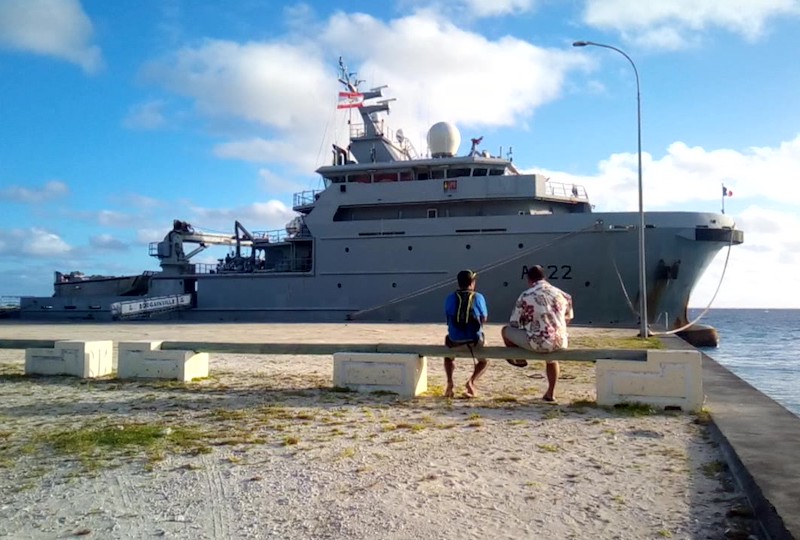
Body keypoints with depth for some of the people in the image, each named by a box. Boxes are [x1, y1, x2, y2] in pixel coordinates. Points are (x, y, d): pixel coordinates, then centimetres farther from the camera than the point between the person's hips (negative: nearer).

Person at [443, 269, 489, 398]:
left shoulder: (450, 298, 1)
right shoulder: (478, 297, -2)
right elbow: (484, 319, 7)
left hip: (454, 341, 1)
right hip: (474, 341, -1)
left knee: (449, 357, 35)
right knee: (483, 361, 29)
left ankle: (449, 382, 12)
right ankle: (472, 381, 2)